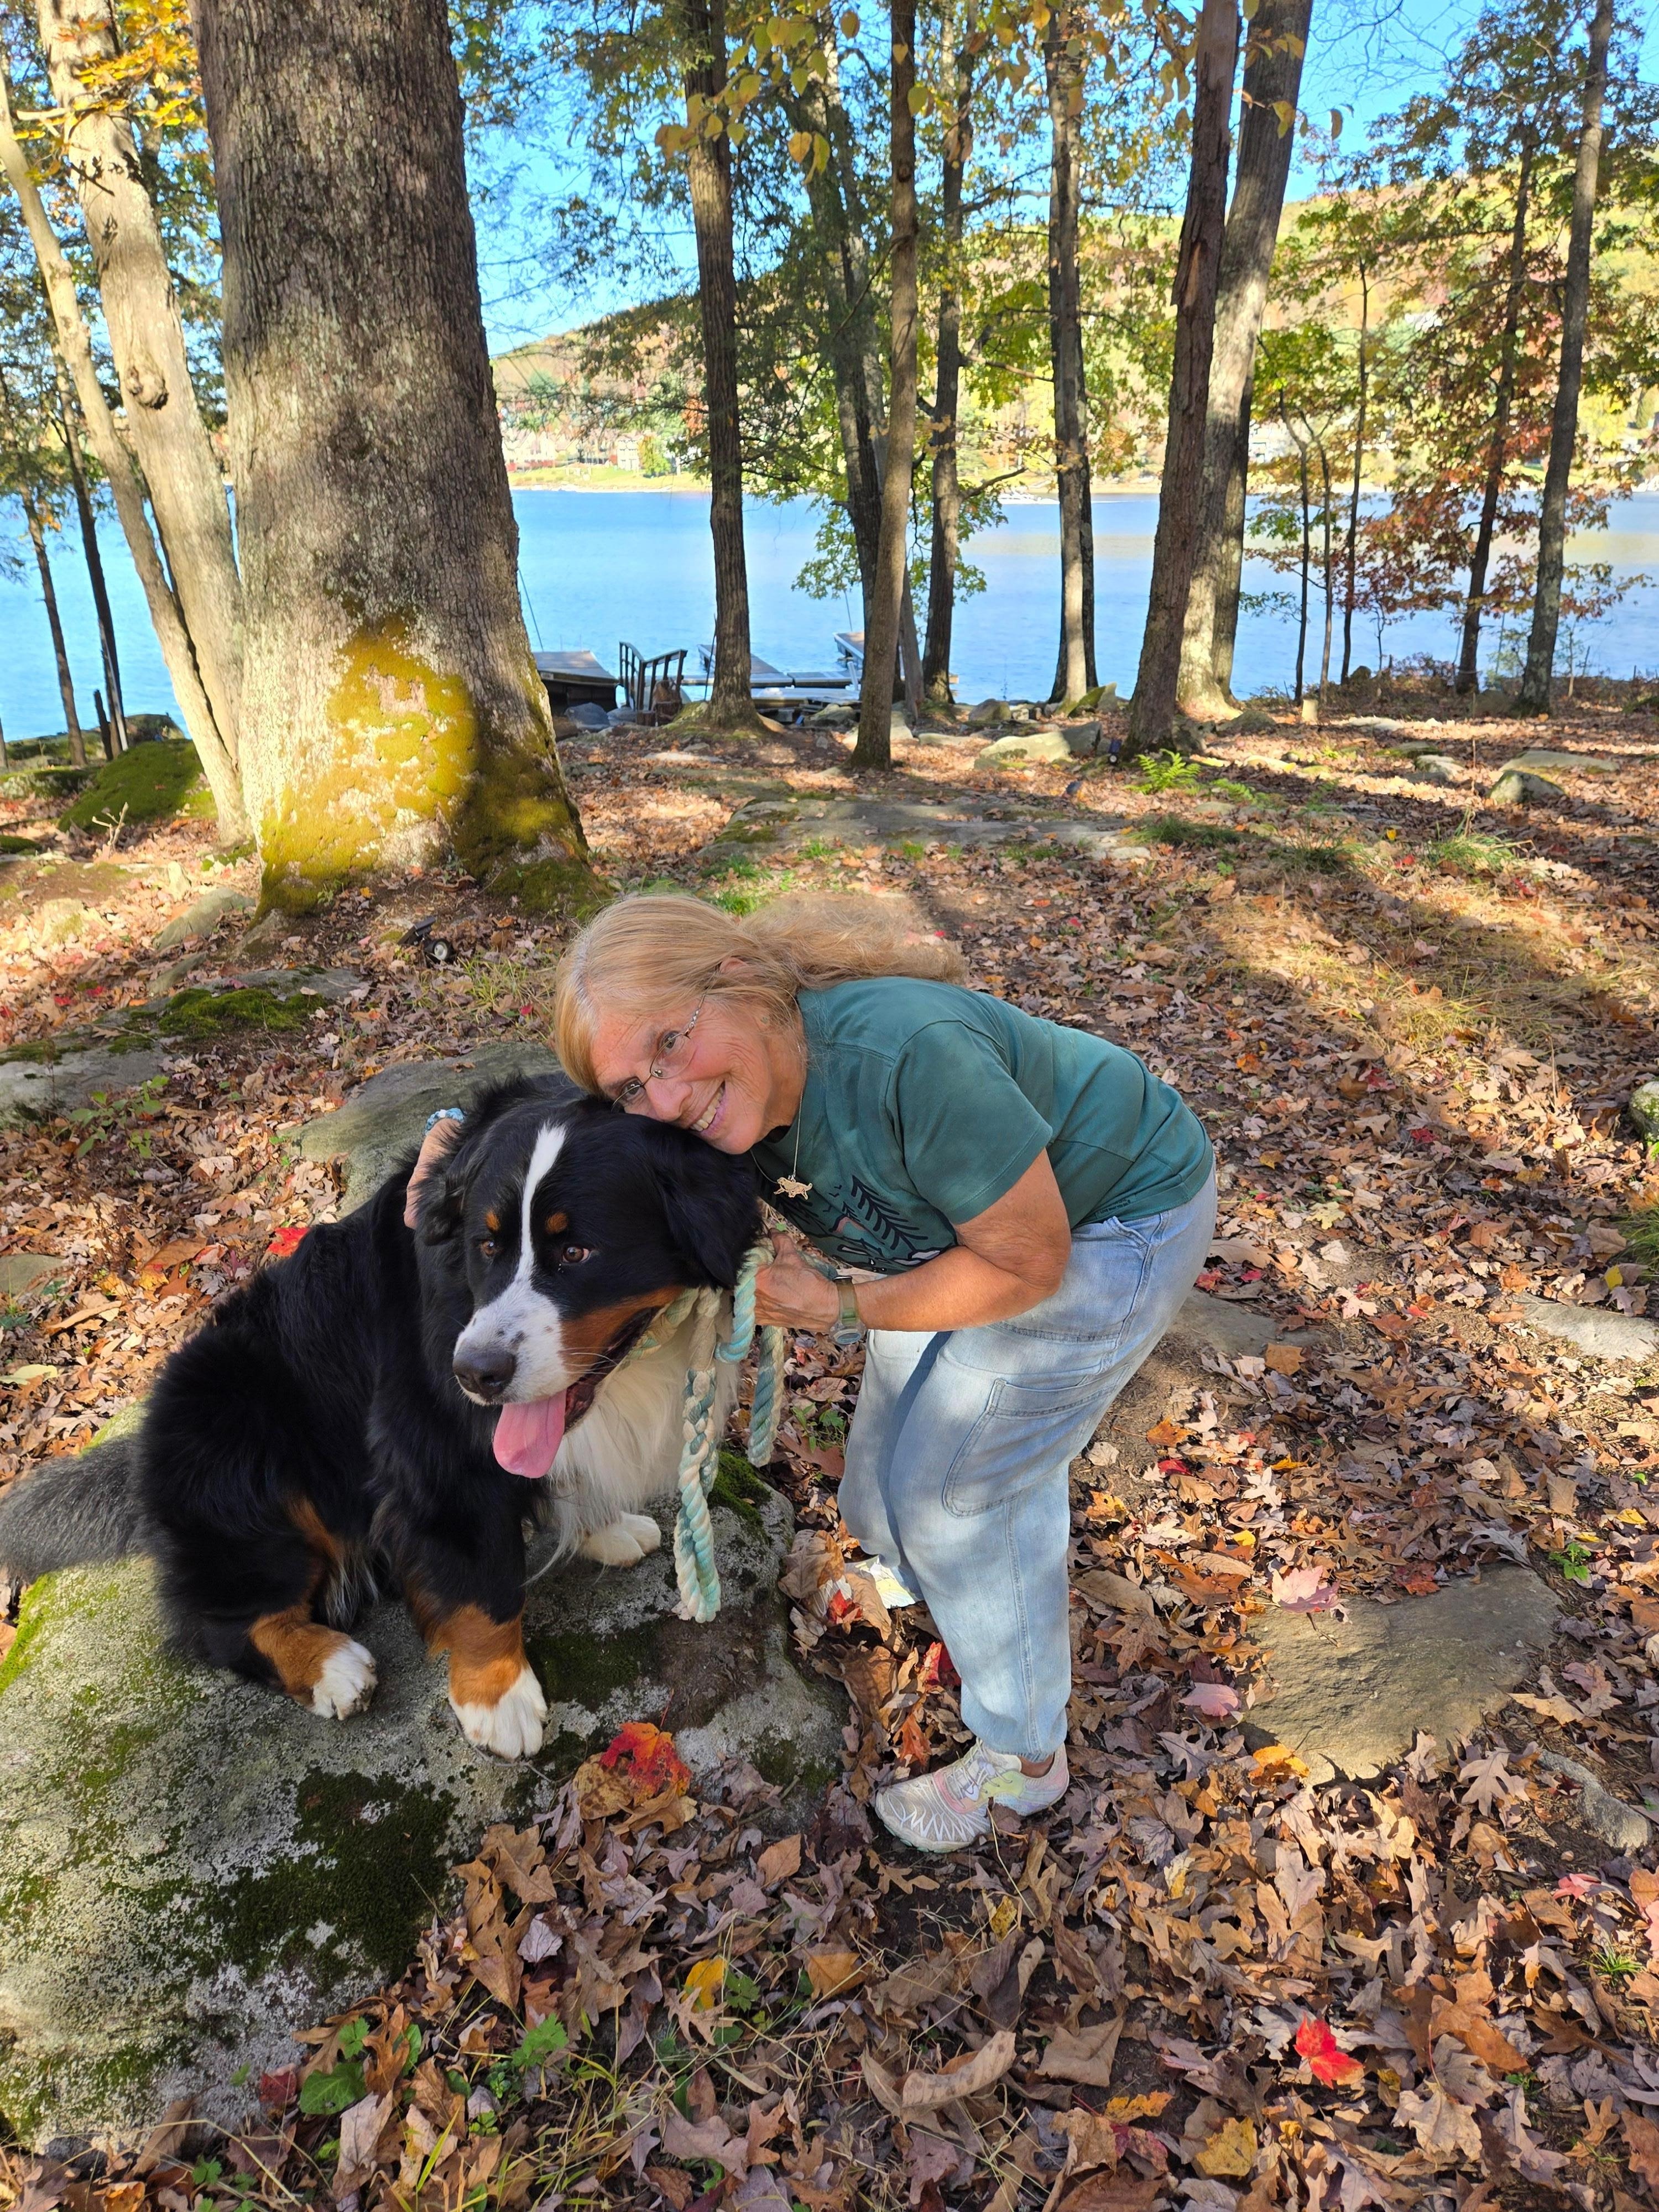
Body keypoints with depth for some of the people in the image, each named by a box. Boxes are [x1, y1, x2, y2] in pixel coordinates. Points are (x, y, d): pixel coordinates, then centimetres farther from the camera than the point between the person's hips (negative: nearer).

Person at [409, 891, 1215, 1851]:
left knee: (961, 1483, 0)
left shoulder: (910, 1055, -41)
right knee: (901, 1438, 20)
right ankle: (913, 1567, 54)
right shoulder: (732, 1090, -17)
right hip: (984, 1202, 7)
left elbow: (1027, 1263, -28)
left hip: (1120, 1221, -7)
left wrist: (840, 1306, -21)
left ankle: (1025, 1759, 23)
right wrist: (463, 1136, -15)